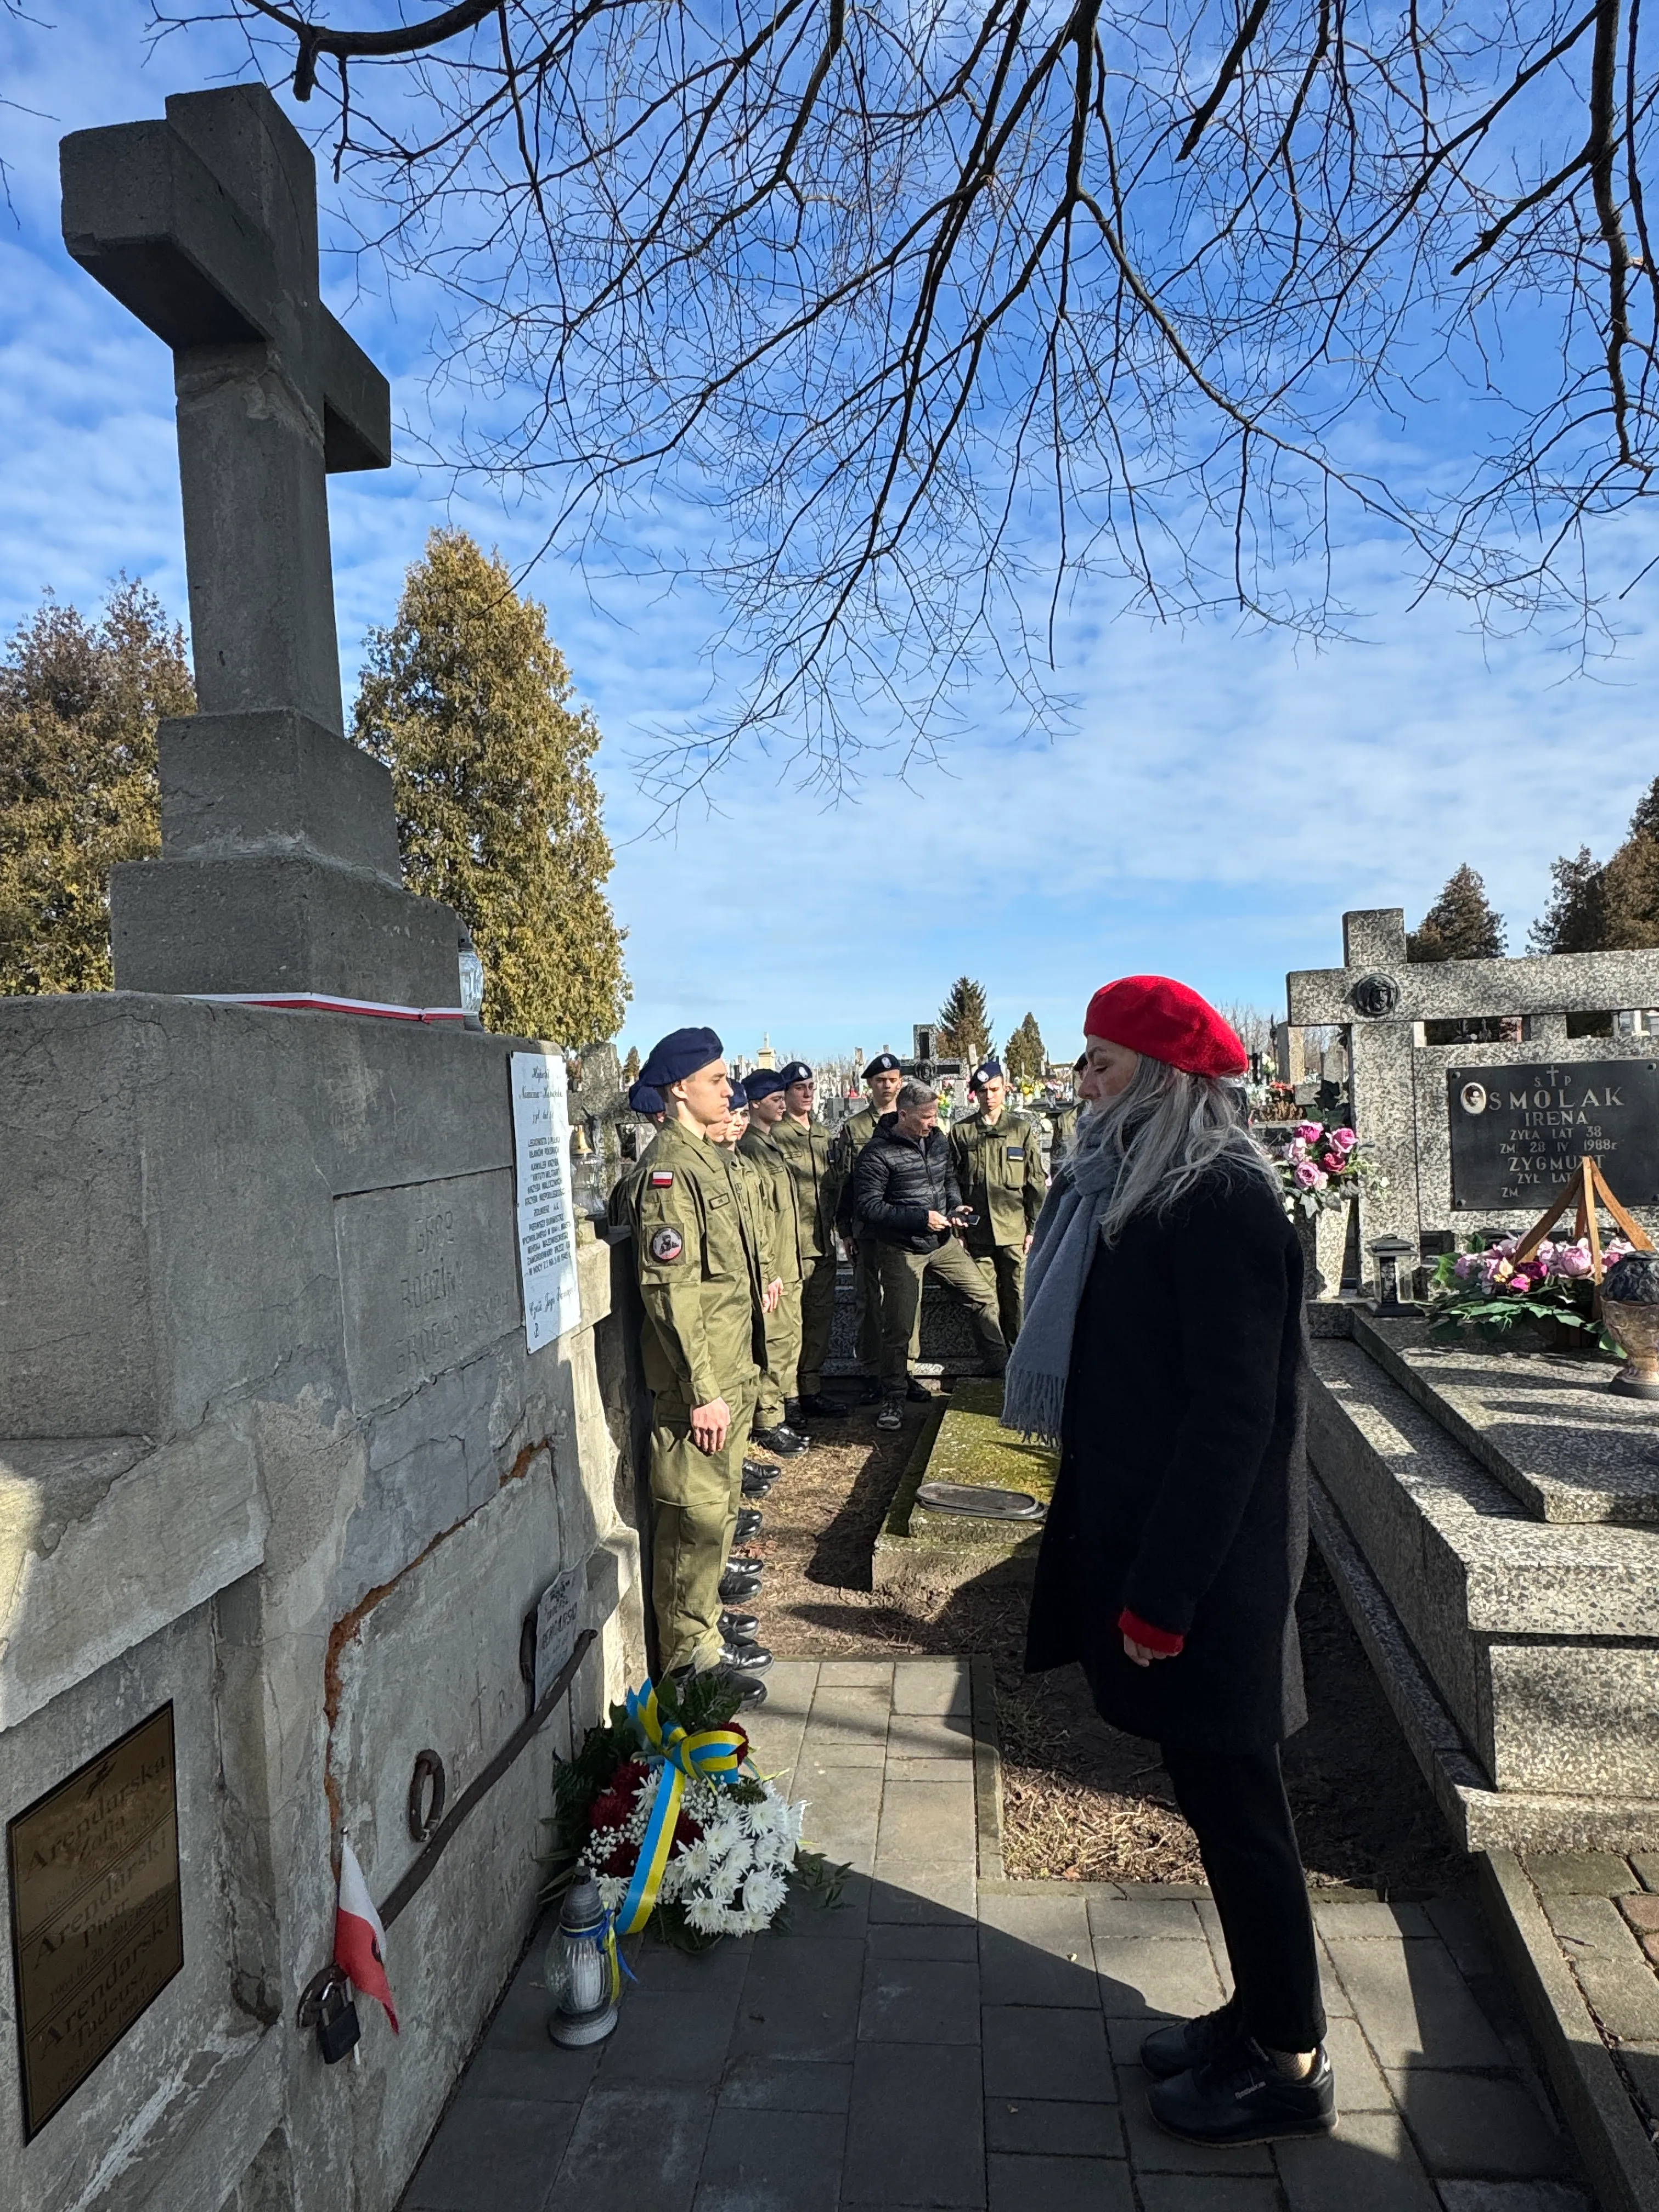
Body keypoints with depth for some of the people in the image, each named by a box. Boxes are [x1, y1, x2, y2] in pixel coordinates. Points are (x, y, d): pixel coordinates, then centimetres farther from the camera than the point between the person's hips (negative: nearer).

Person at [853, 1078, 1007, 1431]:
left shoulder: (937, 1140, 5)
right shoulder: (878, 1153, -17)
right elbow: (868, 1206, -19)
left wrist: (955, 1205, 0)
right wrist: (922, 1218, -22)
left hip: (942, 1242, 6)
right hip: (901, 1249, -6)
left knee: (984, 1297, 8)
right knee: (900, 1327, -2)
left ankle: (1001, 1365, 27)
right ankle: (893, 1399, 12)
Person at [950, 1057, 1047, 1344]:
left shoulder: (1022, 1128, 4)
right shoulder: (961, 1130, 6)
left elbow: (1036, 1182, 5)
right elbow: (953, 1181, 7)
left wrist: (1035, 1228, 1)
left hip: (1015, 1232, -1)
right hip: (977, 1232, 1)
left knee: (1017, 1298, 3)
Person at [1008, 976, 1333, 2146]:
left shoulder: (1220, 1202, -20)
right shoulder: (1139, 1191, 8)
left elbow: (1235, 1413, -22)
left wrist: (1164, 1592, -20)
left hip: (1208, 1559, -9)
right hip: (1146, 1540, 9)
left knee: (1232, 1795, 7)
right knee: (1218, 1788, 20)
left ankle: (1290, 2064, 27)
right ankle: (1263, 2010, 38)